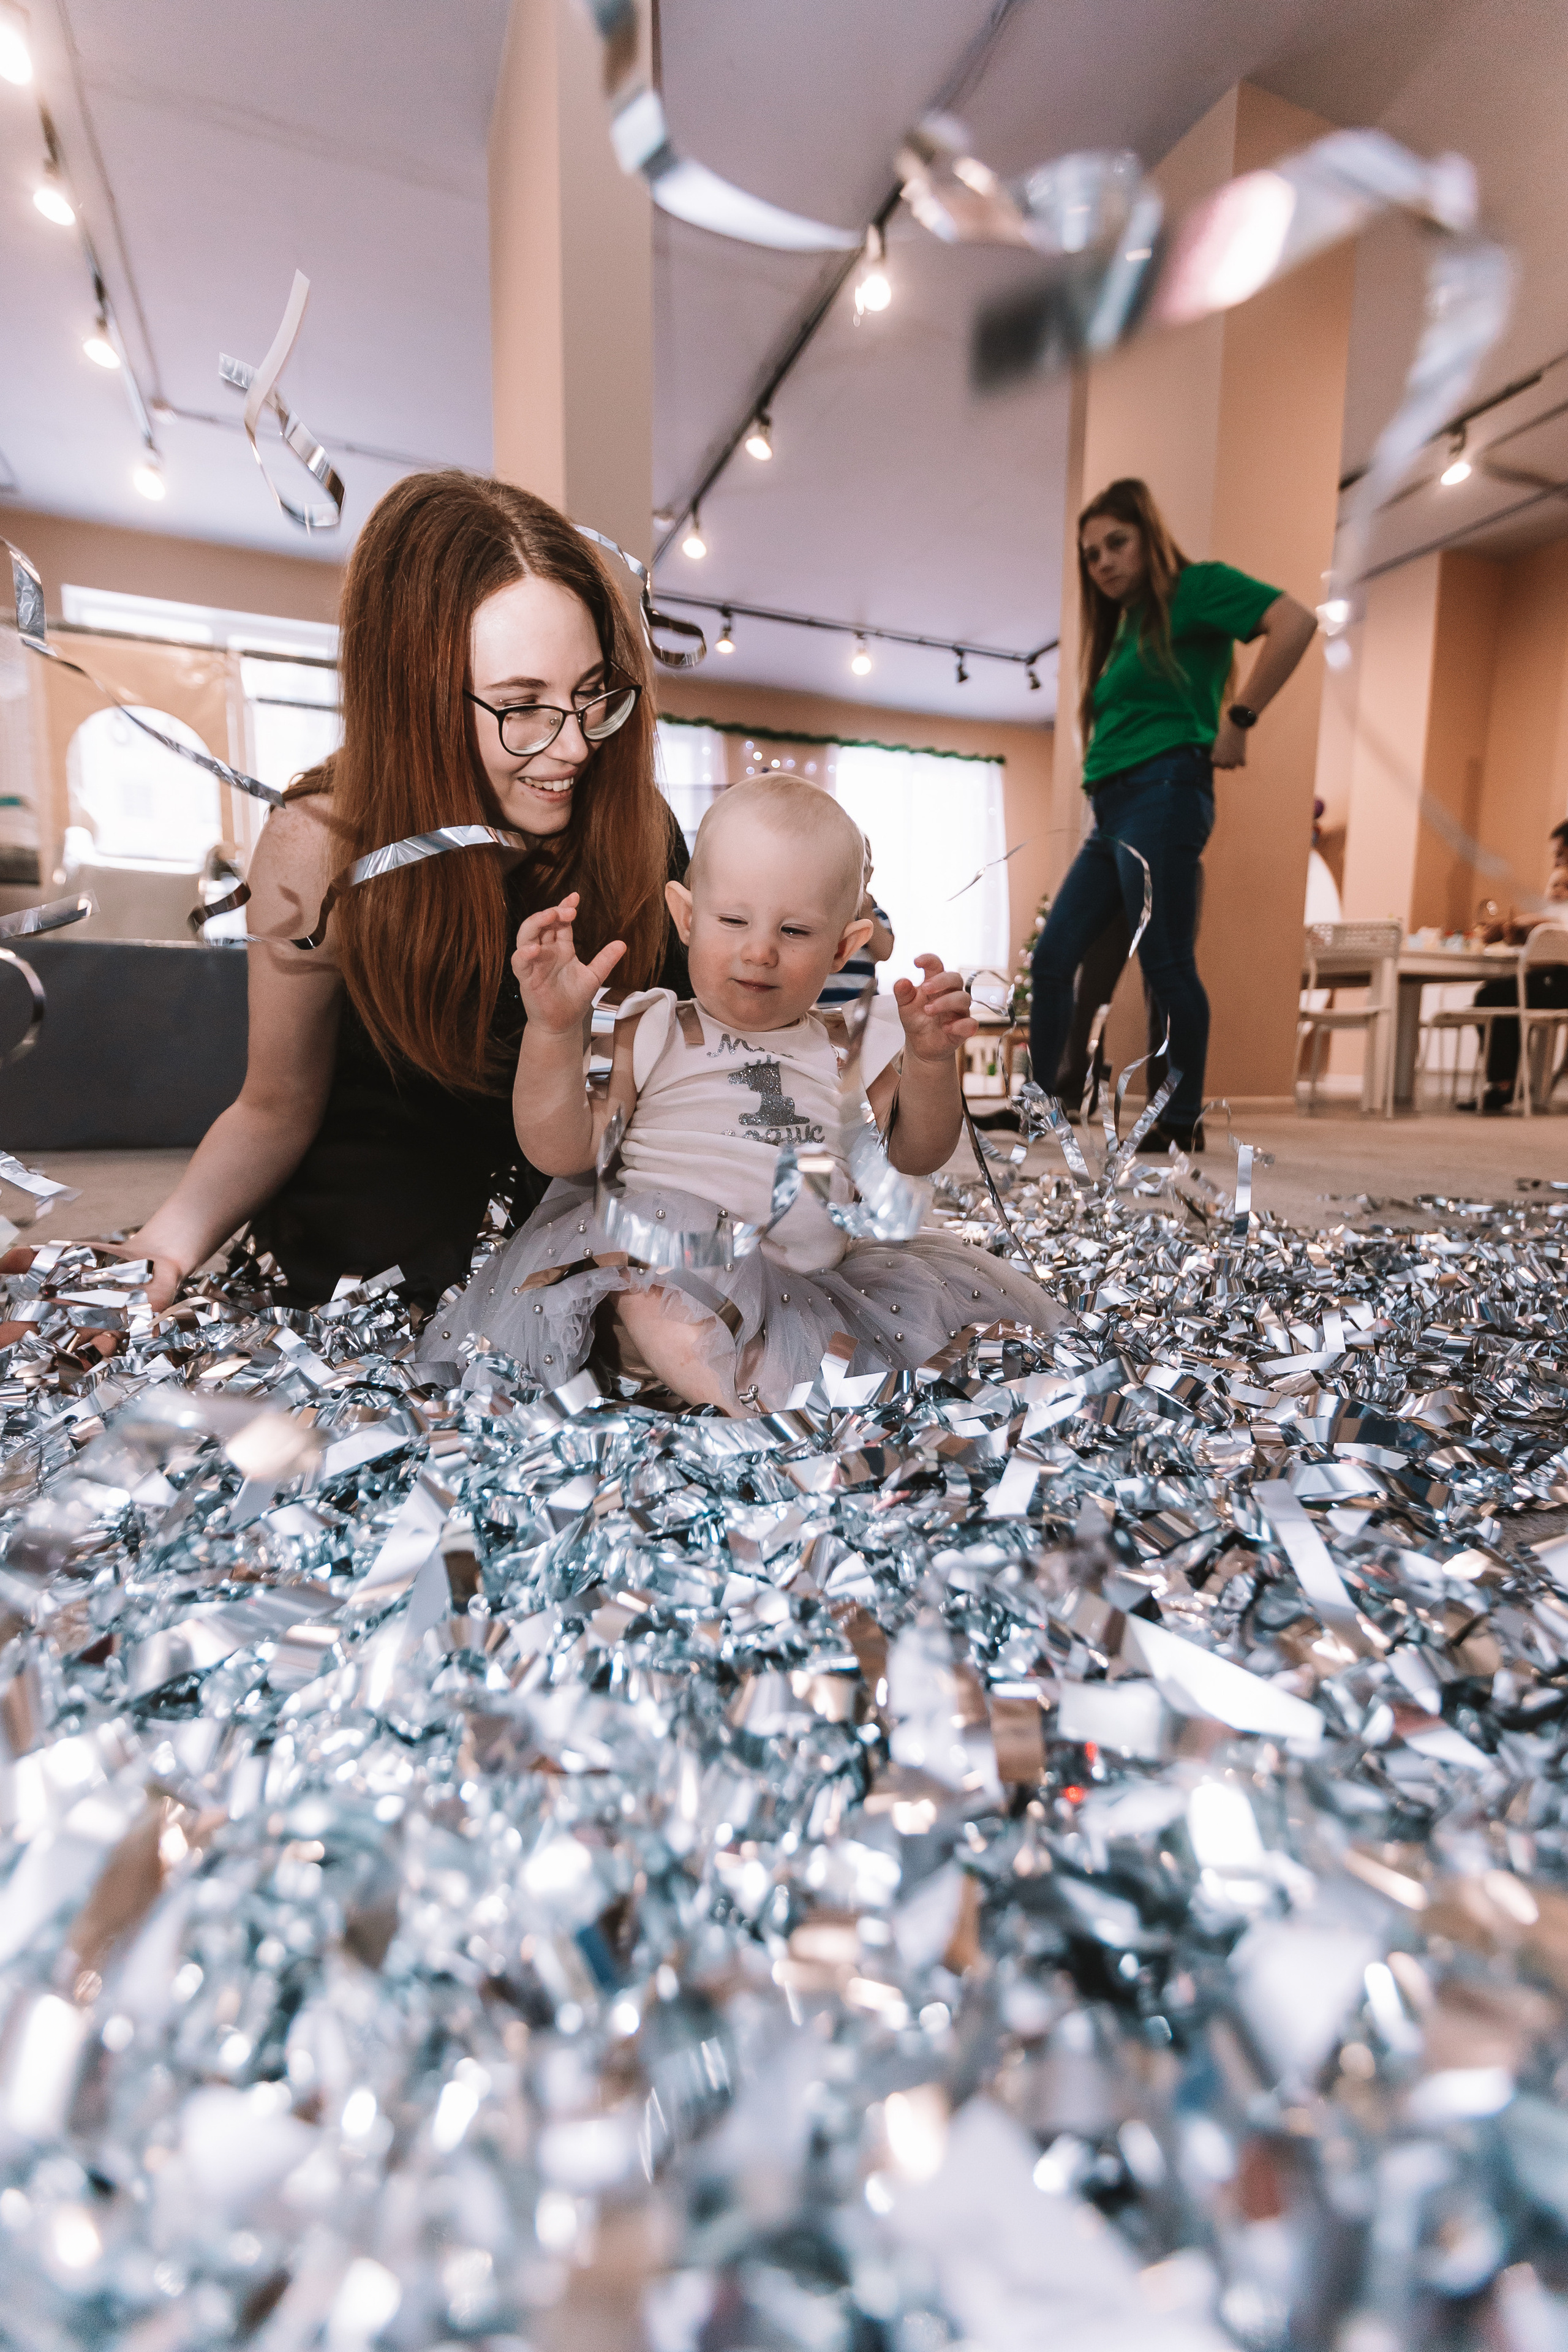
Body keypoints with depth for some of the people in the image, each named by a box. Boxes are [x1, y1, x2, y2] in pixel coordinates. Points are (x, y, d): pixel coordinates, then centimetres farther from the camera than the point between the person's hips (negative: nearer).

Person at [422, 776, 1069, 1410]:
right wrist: (553, 1030, -16)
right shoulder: (648, 1034, 4)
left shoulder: (854, 1046, 11)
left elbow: (914, 1156, 8)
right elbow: (560, 1151, -3)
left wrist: (931, 1058, -9)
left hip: (818, 1282, 4)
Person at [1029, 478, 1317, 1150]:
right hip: (1111, 811, 9)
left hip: (1163, 792, -9)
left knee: (1166, 965, -10)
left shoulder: (1196, 587, 3)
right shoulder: (1123, 627, 26)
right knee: (1052, 957, 3)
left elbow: (1295, 621, -11)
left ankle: (1185, 1122, -1)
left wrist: (1239, 719, -12)